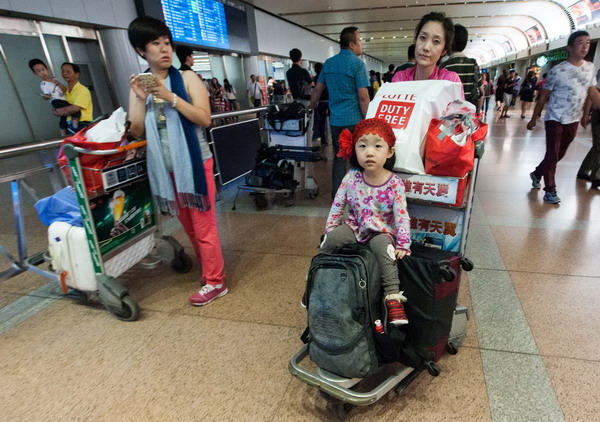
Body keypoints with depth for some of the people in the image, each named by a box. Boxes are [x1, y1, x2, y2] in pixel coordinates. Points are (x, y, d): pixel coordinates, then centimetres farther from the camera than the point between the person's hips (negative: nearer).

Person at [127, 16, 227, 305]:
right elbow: (136, 132, 3)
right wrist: (140, 99, -9)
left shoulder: (187, 78, -1)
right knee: (188, 225, 14)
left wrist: (170, 97, -18)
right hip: (164, 168, 5)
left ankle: (215, 281, 12)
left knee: (203, 225, 0)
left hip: (193, 163, -4)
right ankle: (207, 269, 31)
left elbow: (204, 119, -12)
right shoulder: (139, 85, 9)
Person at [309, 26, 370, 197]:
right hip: (354, 119, -6)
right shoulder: (357, 63, -8)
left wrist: (311, 108, 27)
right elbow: (363, 96, -14)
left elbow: (318, 89, 15)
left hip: (335, 119, 6)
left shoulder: (328, 63, 11)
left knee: (339, 158, 11)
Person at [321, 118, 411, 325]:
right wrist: (329, 232, -2)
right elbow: (337, 205, -2)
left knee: (382, 246, -33)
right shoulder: (351, 177, -10)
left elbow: (402, 216, -14)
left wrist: (403, 245, -18)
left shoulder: (394, 183, -16)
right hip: (355, 226, 3)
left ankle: (393, 298, -27)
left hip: (382, 231, -2)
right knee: (331, 240, -20)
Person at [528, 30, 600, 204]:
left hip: (573, 121, 6)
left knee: (560, 154, 14)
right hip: (555, 119, -6)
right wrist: (534, 119, -5)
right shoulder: (558, 70, -11)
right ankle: (550, 190, 4)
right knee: (552, 154, -4)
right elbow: (543, 97, -6)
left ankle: (537, 173, 34)